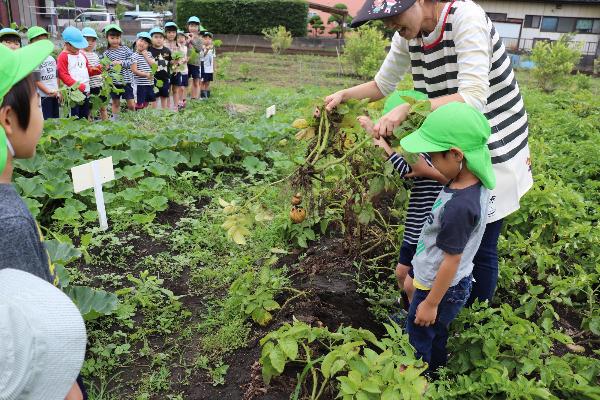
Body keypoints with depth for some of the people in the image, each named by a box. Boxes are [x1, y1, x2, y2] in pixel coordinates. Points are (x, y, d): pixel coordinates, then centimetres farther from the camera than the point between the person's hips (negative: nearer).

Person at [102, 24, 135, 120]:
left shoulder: (125, 49, 1)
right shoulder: (106, 53, 1)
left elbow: (131, 61, -7)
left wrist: (121, 62, -22)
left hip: (126, 80, 0)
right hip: (114, 82, 0)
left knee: (131, 104, 1)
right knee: (115, 103, 12)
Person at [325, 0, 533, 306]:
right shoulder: (408, 35, -4)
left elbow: (473, 98, -32)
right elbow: (383, 84, 9)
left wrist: (407, 109, -41)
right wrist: (344, 95, -8)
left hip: (494, 147, -6)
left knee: (480, 246, 5)